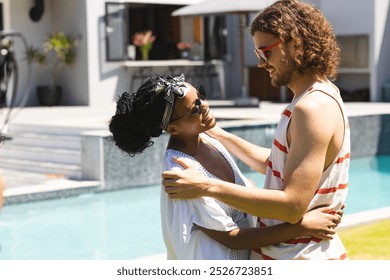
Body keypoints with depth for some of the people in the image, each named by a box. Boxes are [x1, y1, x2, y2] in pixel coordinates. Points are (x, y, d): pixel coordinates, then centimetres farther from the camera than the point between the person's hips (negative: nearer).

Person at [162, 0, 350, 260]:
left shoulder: (314, 107, -22)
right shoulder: (321, 96, 9)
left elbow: (292, 205, -28)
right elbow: (277, 165, 16)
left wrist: (207, 186, -28)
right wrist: (219, 134, 10)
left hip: (300, 259, -9)